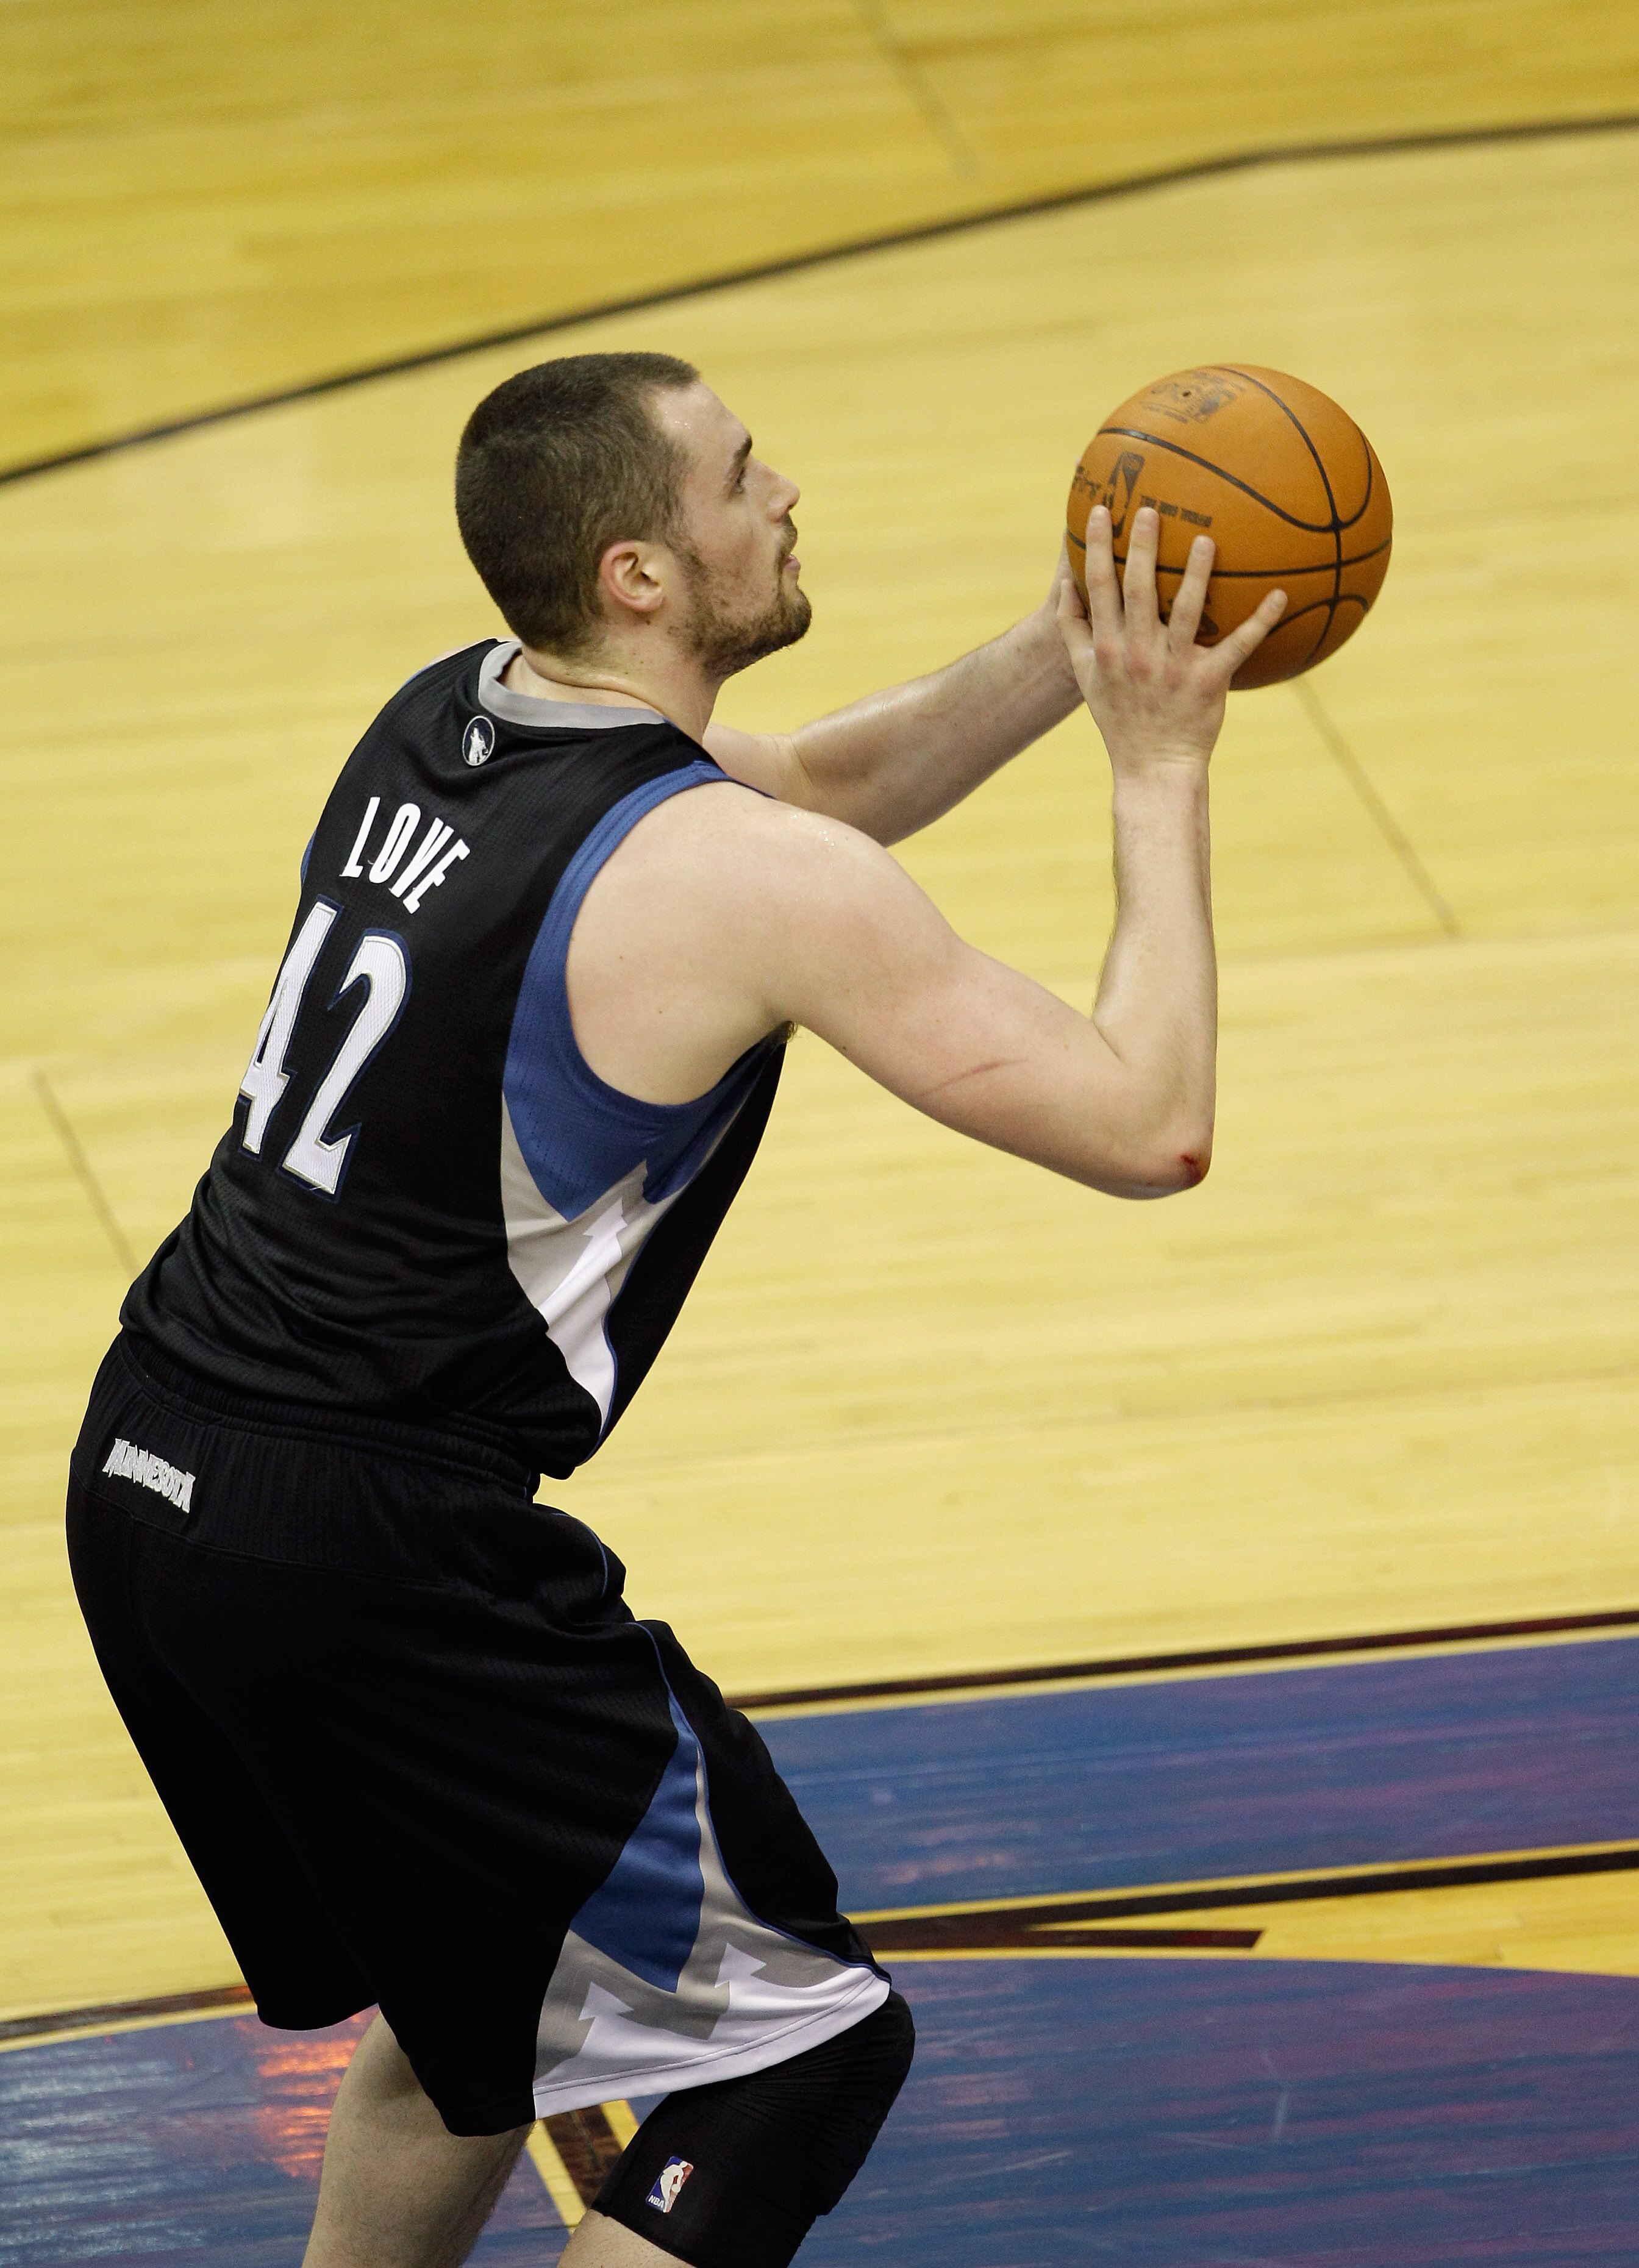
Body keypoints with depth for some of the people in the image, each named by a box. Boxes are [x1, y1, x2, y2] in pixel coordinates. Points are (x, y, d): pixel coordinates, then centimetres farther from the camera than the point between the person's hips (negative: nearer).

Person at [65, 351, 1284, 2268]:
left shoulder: (437, 719, 9)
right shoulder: (739, 880, -16)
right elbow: (1150, 1126, -11)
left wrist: (1074, 646, 14)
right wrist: (1161, 773, -2)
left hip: (144, 1473, 9)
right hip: (378, 1556, -9)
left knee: (470, 2005, 29)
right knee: (801, 2054, 3)